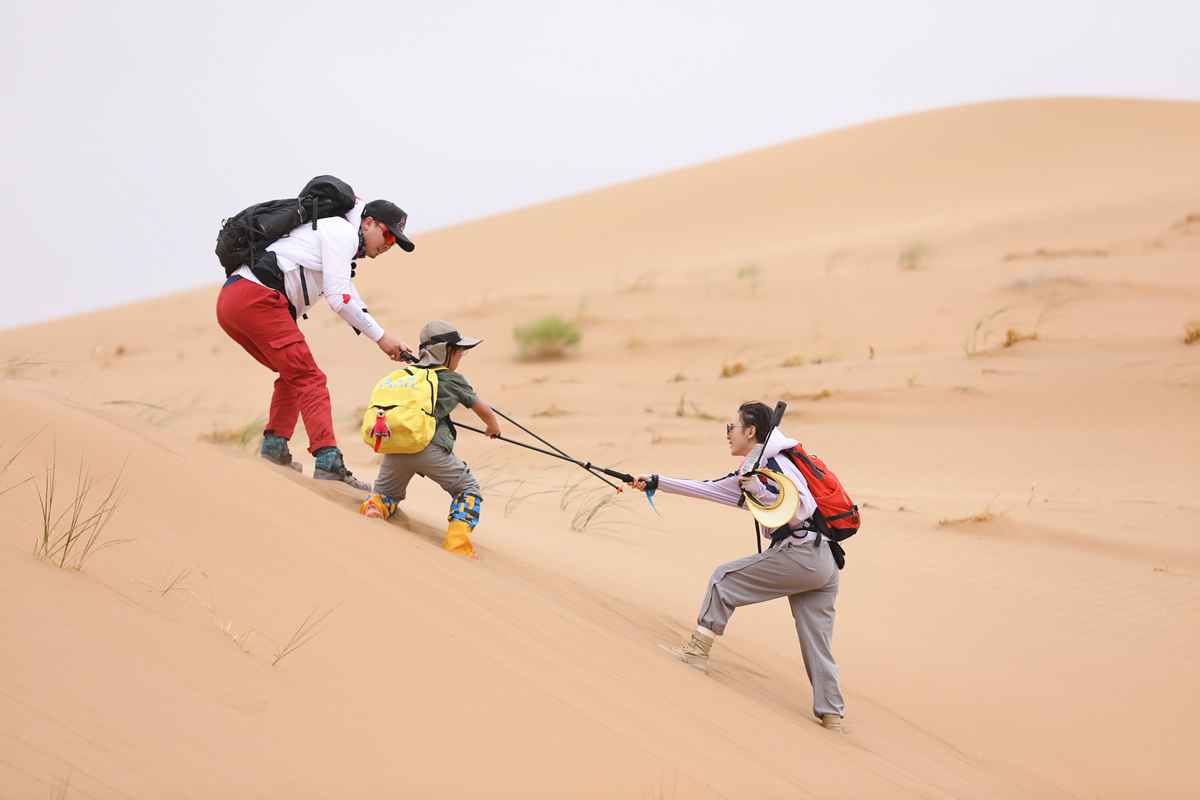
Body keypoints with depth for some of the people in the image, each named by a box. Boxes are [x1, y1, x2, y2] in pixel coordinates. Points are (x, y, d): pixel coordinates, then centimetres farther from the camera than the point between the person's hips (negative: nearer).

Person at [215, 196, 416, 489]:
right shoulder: (343, 232, 0)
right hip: (257, 299, -10)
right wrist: (381, 337, -6)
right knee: (308, 378, -12)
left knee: (293, 374, 23)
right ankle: (328, 462, -21)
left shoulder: (336, 235, 31)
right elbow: (339, 299, -10)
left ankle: (275, 445, 14)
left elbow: (353, 304, 33)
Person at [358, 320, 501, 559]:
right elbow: (484, 411, 28)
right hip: (429, 448, -4)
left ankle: (373, 508, -4)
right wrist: (494, 427, 50)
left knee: (385, 493, 29)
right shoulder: (453, 379, 16)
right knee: (468, 489, 17)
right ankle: (457, 542, -3)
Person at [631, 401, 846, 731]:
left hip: (800, 554, -9)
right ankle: (832, 717, 8)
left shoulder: (772, 463, -6)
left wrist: (757, 488, -17)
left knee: (724, 578, 4)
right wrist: (657, 483, 26)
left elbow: (801, 511, -16)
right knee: (817, 645, 9)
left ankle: (697, 650, 9)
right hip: (823, 564, 9)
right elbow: (707, 489, 26)